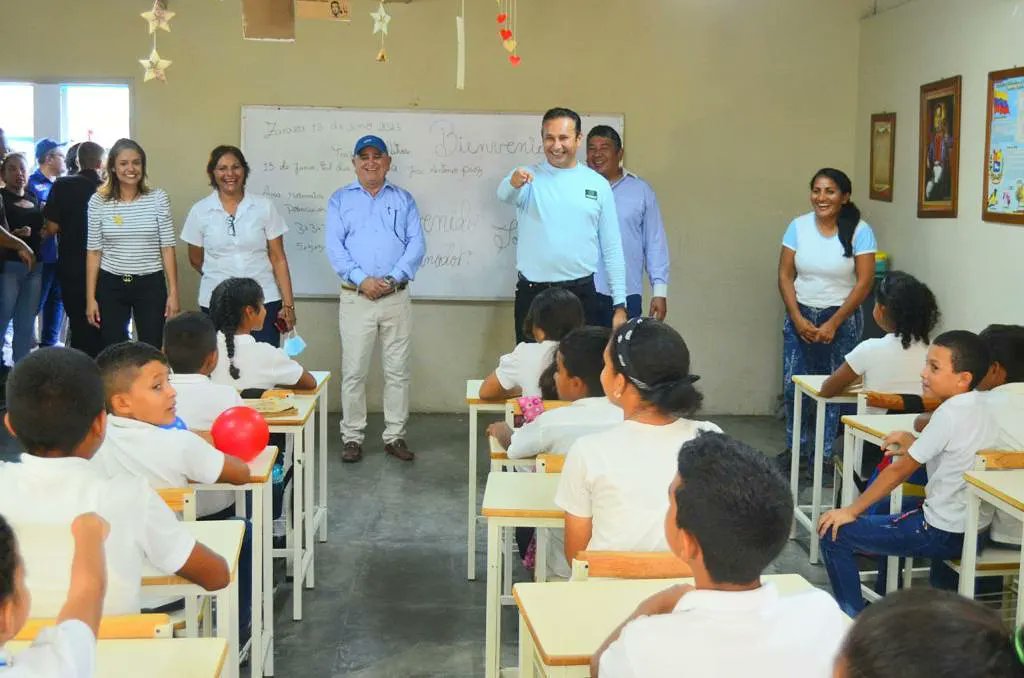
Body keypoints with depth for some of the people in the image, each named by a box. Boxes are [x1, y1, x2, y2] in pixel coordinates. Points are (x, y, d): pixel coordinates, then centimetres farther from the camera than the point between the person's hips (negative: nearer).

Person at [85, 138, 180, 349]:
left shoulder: (158, 198, -2)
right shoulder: (98, 201, 1)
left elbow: (167, 248, 0)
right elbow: (94, 252, 3)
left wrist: (173, 292, -4)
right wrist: (90, 297, 1)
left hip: (151, 284, -1)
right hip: (111, 285, 1)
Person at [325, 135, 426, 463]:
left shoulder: (404, 199, 11)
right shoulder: (340, 199, 9)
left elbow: (417, 245, 2)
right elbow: (334, 246, -1)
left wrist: (392, 278, -12)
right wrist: (361, 279, -14)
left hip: (396, 297, 1)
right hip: (356, 298, -1)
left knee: (397, 371, 4)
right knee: (353, 371, 0)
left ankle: (395, 436, 13)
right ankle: (352, 437, 9)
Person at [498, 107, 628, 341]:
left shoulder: (598, 184, 6)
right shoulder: (529, 177, 3)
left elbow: (612, 248, 7)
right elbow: (504, 194, -21)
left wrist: (619, 305, 2)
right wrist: (514, 182, -45)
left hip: (582, 294, 1)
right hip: (532, 294, -1)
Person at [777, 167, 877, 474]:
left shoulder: (859, 231, -8)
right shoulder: (799, 226, -1)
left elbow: (864, 282, -10)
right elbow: (785, 276, 1)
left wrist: (833, 324, -12)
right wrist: (797, 319, -9)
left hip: (841, 318, -2)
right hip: (800, 316, 2)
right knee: (792, 385, 2)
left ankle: (826, 454, 15)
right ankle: (797, 449, 20)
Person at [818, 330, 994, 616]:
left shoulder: (951, 413, -21)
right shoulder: (980, 408, 4)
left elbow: (899, 469, -16)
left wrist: (851, 511, -9)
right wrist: (915, 444, 1)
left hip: (944, 533, -9)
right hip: (974, 528, 9)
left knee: (834, 533, -8)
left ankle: (853, 618, 0)